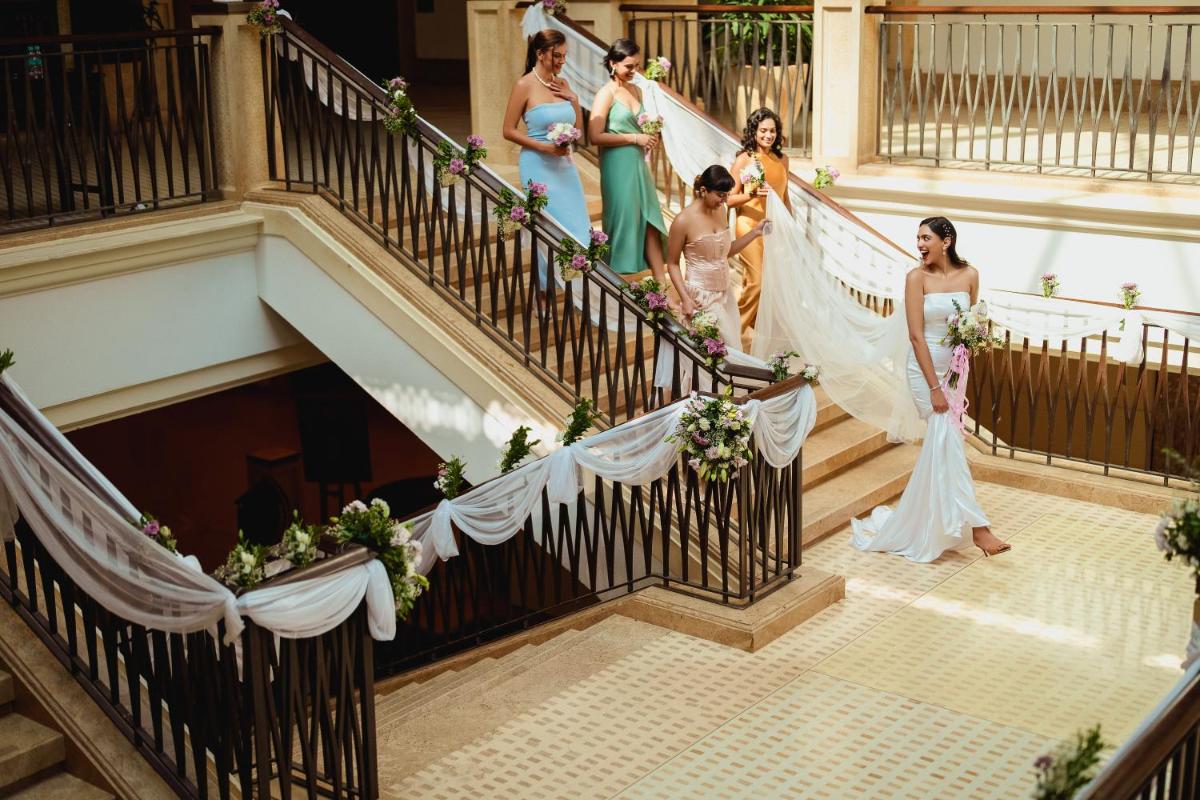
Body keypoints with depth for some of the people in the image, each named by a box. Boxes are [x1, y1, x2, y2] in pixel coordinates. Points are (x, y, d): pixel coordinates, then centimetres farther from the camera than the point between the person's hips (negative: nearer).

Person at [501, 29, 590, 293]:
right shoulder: (525, 85, -10)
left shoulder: (562, 84, 7)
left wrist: (574, 99, -3)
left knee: (577, 226, 5)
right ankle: (545, 291, 14)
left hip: (565, 164, 6)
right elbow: (509, 131, -9)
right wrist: (545, 146, -17)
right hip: (539, 165, -6)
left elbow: (578, 127, 14)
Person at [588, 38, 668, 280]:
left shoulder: (636, 90, 12)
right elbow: (595, 136, -19)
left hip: (638, 164, 7)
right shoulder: (606, 94, -10)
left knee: (650, 222, 5)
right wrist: (634, 138, -16)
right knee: (624, 221, 2)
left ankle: (661, 284, 7)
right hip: (618, 166, -7)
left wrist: (649, 137, 4)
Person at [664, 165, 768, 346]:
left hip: (725, 292, 7)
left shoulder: (722, 211, 4)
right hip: (702, 296, -7)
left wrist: (755, 232, 5)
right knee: (729, 348, -9)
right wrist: (685, 299, -15)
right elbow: (672, 264, -8)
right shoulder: (684, 221, -16)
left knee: (734, 343, 7)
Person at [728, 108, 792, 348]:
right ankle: (740, 327, 9)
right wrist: (751, 195, -24)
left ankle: (755, 324, 20)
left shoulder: (782, 160, 10)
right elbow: (730, 199, -7)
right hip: (751, 227, -5)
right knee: (757, 281, -10)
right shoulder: (744, 159, -5)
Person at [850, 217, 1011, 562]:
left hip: (955, 367, 5)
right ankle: (977, 528, -11)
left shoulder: (970, 275, 0)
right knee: (948, 442, -10)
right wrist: (934, 387, -17)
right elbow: (916, 335, -14)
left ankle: (921, 523, 26)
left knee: (939, 444, 10)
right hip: (925, 367, -5)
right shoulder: (917, 277, -11)